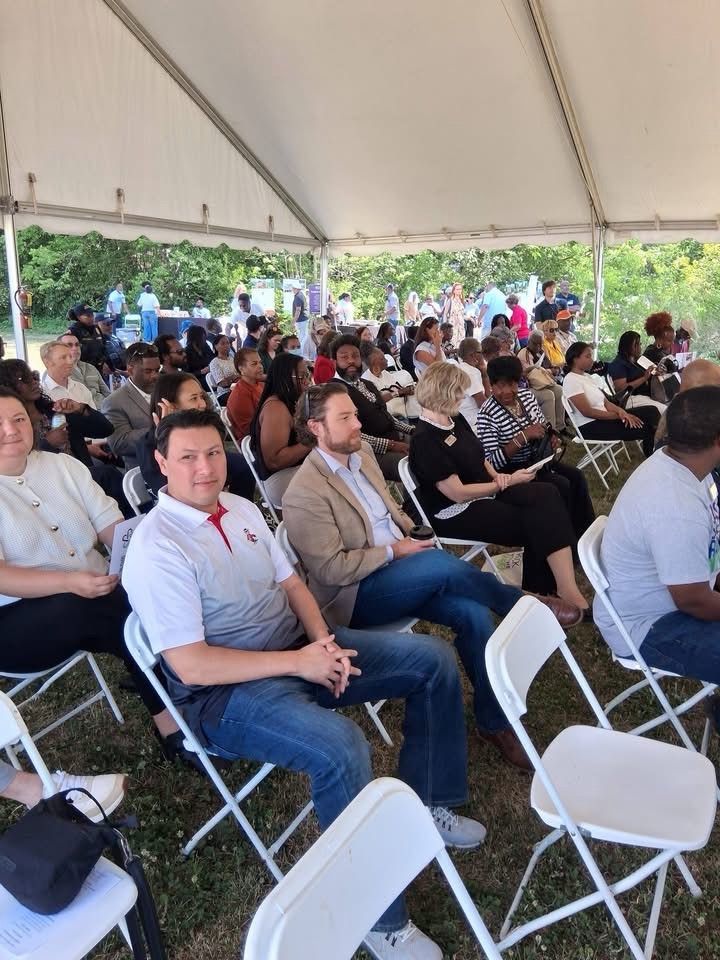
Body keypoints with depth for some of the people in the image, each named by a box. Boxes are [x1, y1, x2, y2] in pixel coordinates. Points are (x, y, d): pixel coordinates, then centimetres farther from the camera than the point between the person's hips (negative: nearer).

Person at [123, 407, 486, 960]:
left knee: (433, 660, 2)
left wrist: (323, 643, -9)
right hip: (228, 691, -8)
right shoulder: (157, 549, -18)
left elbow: (292, 584, 11)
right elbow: (192, 667, -22)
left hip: (300, 651, 8)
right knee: (340, 749, -35)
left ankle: (426, 803, 19)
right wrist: (298, 663, -22)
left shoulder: (242, 510, 6)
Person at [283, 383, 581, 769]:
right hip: (355, 596, -7)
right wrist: (394, 552, -16)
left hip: (397, 569, 7)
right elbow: (331, 568, -19)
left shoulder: (361, 453, 8)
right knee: (441, 564, -30)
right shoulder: (304, 494, -17)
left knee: (472, 612, -17)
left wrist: (412, 533, 0)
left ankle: (492, 719, -1)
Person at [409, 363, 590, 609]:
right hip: (458, 514, -8)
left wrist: (497, 476, -3)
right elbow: (458, 493, -21)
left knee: (546, 495, -15)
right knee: (536, 523, -19)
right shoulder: (425, 439, -20)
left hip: (486, 492, 8)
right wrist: (507, 483, -12)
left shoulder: (456, 420, 7)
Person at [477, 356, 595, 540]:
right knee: (562, 485, -19)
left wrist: (554, 437, -8)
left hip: (537, 459, 7)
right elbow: (492, 462, -26)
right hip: (511, 469, -7)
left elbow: (543, 425, 16)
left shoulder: (527, 395, -1)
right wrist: (523, 436, -31)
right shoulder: (487, 414, -23)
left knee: (576, 476, -7)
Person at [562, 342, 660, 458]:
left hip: (603, 418, 9)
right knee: (644, 428, -20)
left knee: (651, 411, -6)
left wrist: (620, 411, -12)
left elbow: (605, 403, 10)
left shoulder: (587, 376, 15)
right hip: (590, 426, -9)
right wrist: (619, 415, -16)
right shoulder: (570, 380, -12)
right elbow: (587, 412, -19)